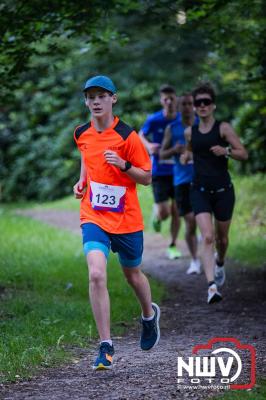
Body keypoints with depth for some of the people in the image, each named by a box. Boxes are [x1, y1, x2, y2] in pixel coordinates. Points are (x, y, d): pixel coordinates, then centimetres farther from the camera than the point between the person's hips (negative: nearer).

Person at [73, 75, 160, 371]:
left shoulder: (127, 136, -11)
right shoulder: (82, 134, 2)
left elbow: (146, 178, -6)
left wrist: (123, 165, -22)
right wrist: (82, 181, 9)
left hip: (126, 219, -2)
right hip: (93, 217, 2)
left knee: (132, 274, 17)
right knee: (96, 275, -18)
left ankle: (149, 315, 51)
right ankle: (106, 347, -14)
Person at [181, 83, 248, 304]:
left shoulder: (223, 128, -5)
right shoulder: (190, 132, 5)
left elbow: (243, 153, -6)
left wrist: (226, 151, -24)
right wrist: (186, 156, 4)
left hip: (223, 190, -1)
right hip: (200, 192, 1)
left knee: (222, 238, 14)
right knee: (207, 237, -16)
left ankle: (220, 263, 49)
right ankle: (212, 286, -23)